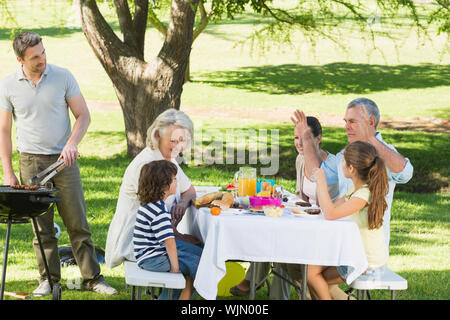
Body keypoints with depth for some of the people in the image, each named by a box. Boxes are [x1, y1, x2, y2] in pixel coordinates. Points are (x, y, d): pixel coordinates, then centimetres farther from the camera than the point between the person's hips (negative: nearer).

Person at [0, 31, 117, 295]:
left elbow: (83, 115, 2)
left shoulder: (63, 77, -2)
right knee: (42, 226, 3)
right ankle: (48, 279, 12)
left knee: (78, 223, 1)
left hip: (63, 159, 0)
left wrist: (72, 143, -16)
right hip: (31, 162, 0)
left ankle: (93, 278, 7)